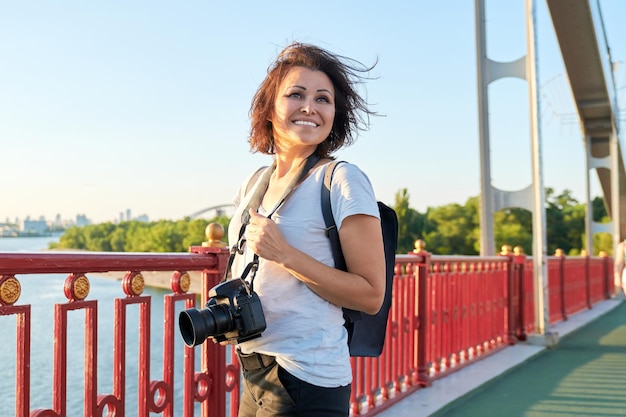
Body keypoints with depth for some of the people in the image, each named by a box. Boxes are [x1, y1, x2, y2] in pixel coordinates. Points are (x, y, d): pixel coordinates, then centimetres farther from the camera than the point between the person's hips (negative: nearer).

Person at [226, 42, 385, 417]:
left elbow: (371, 295, -14)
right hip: (253, 371, 6)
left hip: (305, 381, -6)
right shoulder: (254, 185, 8)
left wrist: (286, 255, -21)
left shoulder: (343, 181, -11)